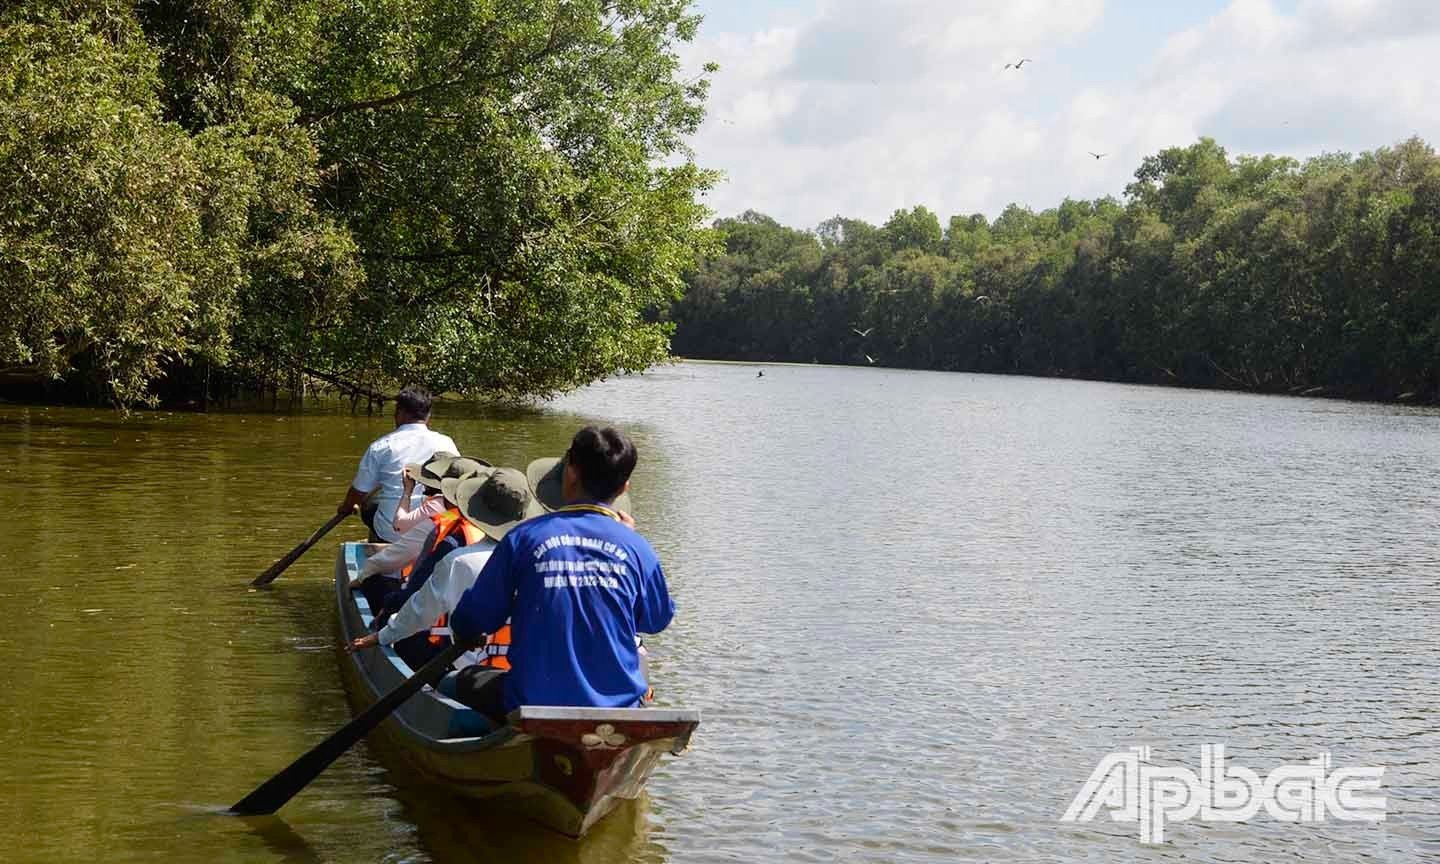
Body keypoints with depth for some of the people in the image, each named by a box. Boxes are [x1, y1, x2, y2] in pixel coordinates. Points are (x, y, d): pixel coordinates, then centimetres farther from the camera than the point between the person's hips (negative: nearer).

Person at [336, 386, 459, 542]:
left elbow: (359, 490, 7)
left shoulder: (380, 446, -2)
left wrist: (346, 506, 30)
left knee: (369, 507, 29)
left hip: (391, 533, -1)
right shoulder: (445, 443, 3)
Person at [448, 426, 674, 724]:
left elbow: (468, 623, -3)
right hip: (620, 712, 2)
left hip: (534, 706, -2)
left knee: (468, 681, 28)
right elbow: (657, 621, 14)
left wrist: (468, 632, 22)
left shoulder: (524, 538, -9)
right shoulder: (637, 548, -5)